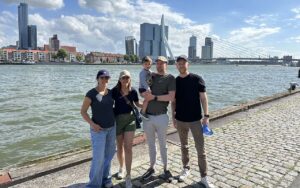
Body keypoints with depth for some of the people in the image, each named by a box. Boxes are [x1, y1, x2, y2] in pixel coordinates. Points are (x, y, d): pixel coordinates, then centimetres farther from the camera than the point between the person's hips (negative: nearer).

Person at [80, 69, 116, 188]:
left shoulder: (111, 92, 4)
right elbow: (83, 111, -10)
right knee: (98, 158, -6)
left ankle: (105, 178, 35)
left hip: (112, 128, 6)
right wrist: (92, 124, -21)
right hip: (98, 130, -6)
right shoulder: (91, 93, -12)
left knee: (109, 156, 16)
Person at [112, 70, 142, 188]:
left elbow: (137, 104, 9)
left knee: (128, 148, -3)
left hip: (130, 119, 0)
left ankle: (128, 176, 4)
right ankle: (121, 168, 40)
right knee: (119, 146, 15)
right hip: (117, 119, 0)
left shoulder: (133, 91, -4)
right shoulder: (115, 91, -8)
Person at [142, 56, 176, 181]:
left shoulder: (170, 78, -3)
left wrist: (154, 97, -15)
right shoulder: (150, 76, 10)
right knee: (151, 144, 16)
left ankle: (166, 169, 26)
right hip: (147, 116, 4)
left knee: (162, 145, 9)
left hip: (161, 116, -4)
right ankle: (152, 168, 31)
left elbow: (171, 97, -15)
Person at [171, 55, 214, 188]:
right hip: (180, 120, 3)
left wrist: (206, 115, -10)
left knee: (200, 149, 2)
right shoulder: (175, 82, 2)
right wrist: (173, 117, 6)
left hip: (195, 119, -3)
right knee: (184, 146, 17)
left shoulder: (197, 79, -6)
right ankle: (186, 168, 35)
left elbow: (203, 97, -6)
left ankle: (204, 177, 14)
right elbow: (173, 101, 8)